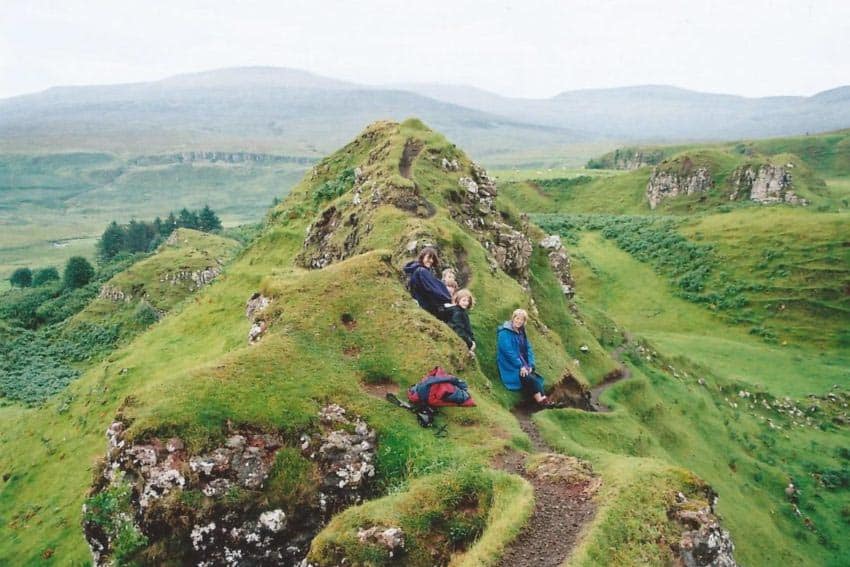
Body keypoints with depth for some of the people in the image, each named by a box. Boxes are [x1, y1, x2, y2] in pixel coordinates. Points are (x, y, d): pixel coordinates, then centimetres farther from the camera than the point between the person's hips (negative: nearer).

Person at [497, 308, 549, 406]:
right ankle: (542, 401, -24)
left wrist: (530, 365, -3)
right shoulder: (505, 333, -9)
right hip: (510, 368, -7)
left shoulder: (521, 333, 15)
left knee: (537, 378, -19)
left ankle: (544, 401, -29)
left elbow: (528, 349, 11)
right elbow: (508, 352, -15)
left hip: (523, 365, 7)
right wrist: (520, 366, -16)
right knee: (530, 379, -26)